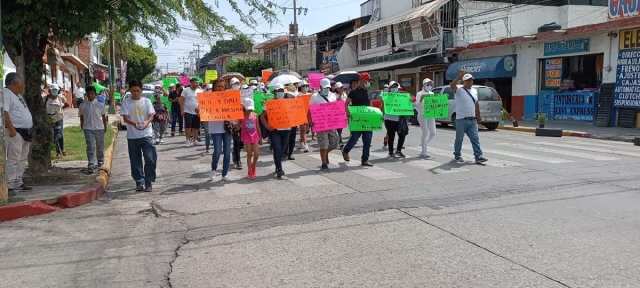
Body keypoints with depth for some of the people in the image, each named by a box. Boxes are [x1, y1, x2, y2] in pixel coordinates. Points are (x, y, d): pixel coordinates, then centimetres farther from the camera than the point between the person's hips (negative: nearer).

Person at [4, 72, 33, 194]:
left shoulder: (18, 95, 21)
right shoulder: (6, 94, -11)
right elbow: (4, 112, -23)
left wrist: (30, 132, 22)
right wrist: (11, 129, -27)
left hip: (25, 132, 10)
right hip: (15, 133, -10)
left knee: (22, 159, 13)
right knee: (13, 160, -10)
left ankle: (18, 183, 21)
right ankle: (9, 186, -8)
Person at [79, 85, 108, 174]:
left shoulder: (100, 105, -2)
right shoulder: (83, 105, -1)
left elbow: (104, 117, 6)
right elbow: (81, 117, 8)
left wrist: (105, 127, 9)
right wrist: (82, 128, 11)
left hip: (99, 128, 1)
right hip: (88, 128, -1)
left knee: (100, 146, 15)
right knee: (90, 146, -10)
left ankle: (100, 160, 38)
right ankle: (91, 165, -13)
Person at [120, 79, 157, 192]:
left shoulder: (146, 101, 4)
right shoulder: (126, 103, 2)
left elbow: (151, 116, -2)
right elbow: (125, 118, -6)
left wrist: (146, 122, -25)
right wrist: (134, 123, -28)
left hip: (146, 135, 0)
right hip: (132, 136, 1)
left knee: (150, 159, -8)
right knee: (135, 161, 7)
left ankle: (148, 182, 4)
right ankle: (139, 182, 20)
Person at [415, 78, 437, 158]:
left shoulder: (432, 94, 12)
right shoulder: (419, 94, -4)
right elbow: (417, 106, -11)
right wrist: (421, 98, -26)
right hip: (422, 115, -6)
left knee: (433, 133, 3)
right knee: (425, 133, -8)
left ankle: (424, 144, 30)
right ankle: (424, 151, 2)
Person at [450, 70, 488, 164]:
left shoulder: (474, 91, 15)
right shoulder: (459, 91, -5)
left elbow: (476, 104, 22)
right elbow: (452, 86, -26)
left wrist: (478, 116, 21)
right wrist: (459, 77, -35)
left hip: (472, 120, 5)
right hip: (461, 120, -5)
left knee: (475, 139, -1)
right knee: (459, 139, 5)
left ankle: (478, 156, -3)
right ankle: (457, 155, 19)